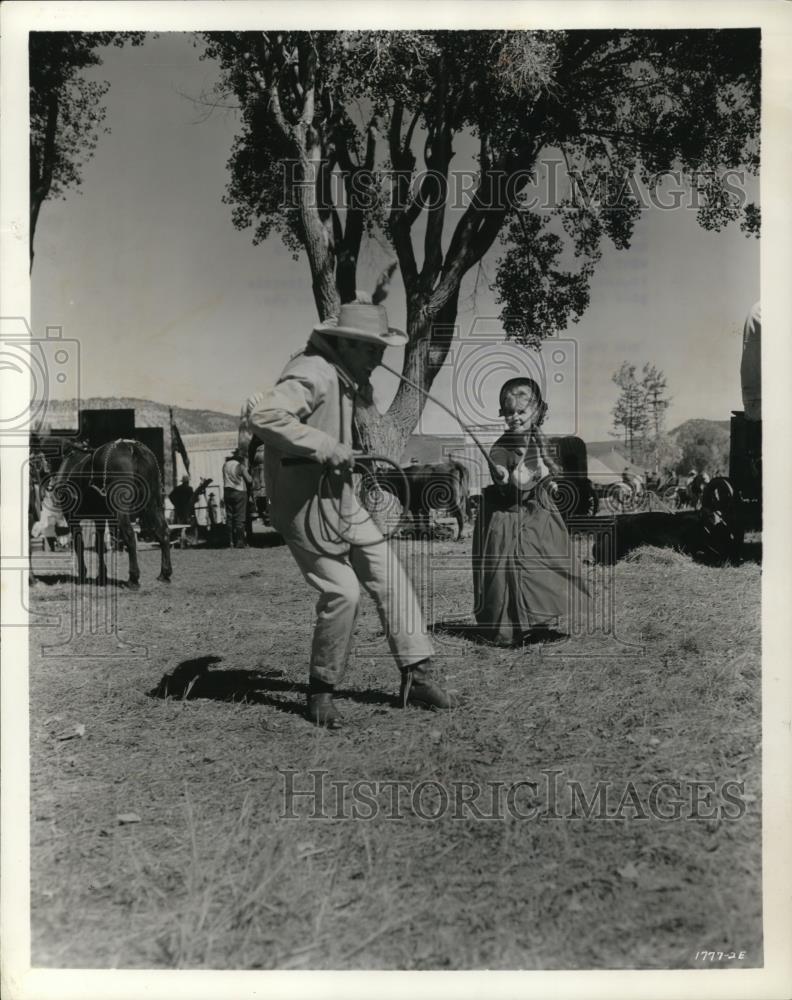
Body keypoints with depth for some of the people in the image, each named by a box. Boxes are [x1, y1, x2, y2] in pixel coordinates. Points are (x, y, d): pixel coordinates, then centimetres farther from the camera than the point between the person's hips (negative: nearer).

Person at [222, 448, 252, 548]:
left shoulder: (225, 465, 5)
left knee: (229, 517, 9)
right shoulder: (240, 466, -13)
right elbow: (249, 480, -9)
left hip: (227, 492, 6)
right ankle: (240, 542, -3)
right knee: (240, 518, -2)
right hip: (239, 492, -6)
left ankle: (231, 542, 8)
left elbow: (225, 478, 13)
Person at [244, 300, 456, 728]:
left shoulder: (342, 376, 11)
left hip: (340, 500, 10)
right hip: (305, 506, -10)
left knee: (390, 577, 5)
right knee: (342, 591, -12)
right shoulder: (312, 375, -21)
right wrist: (325, 447, -32)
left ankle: (417, 675, 12)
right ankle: (321, 691, 8)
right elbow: (261, 416, -36)